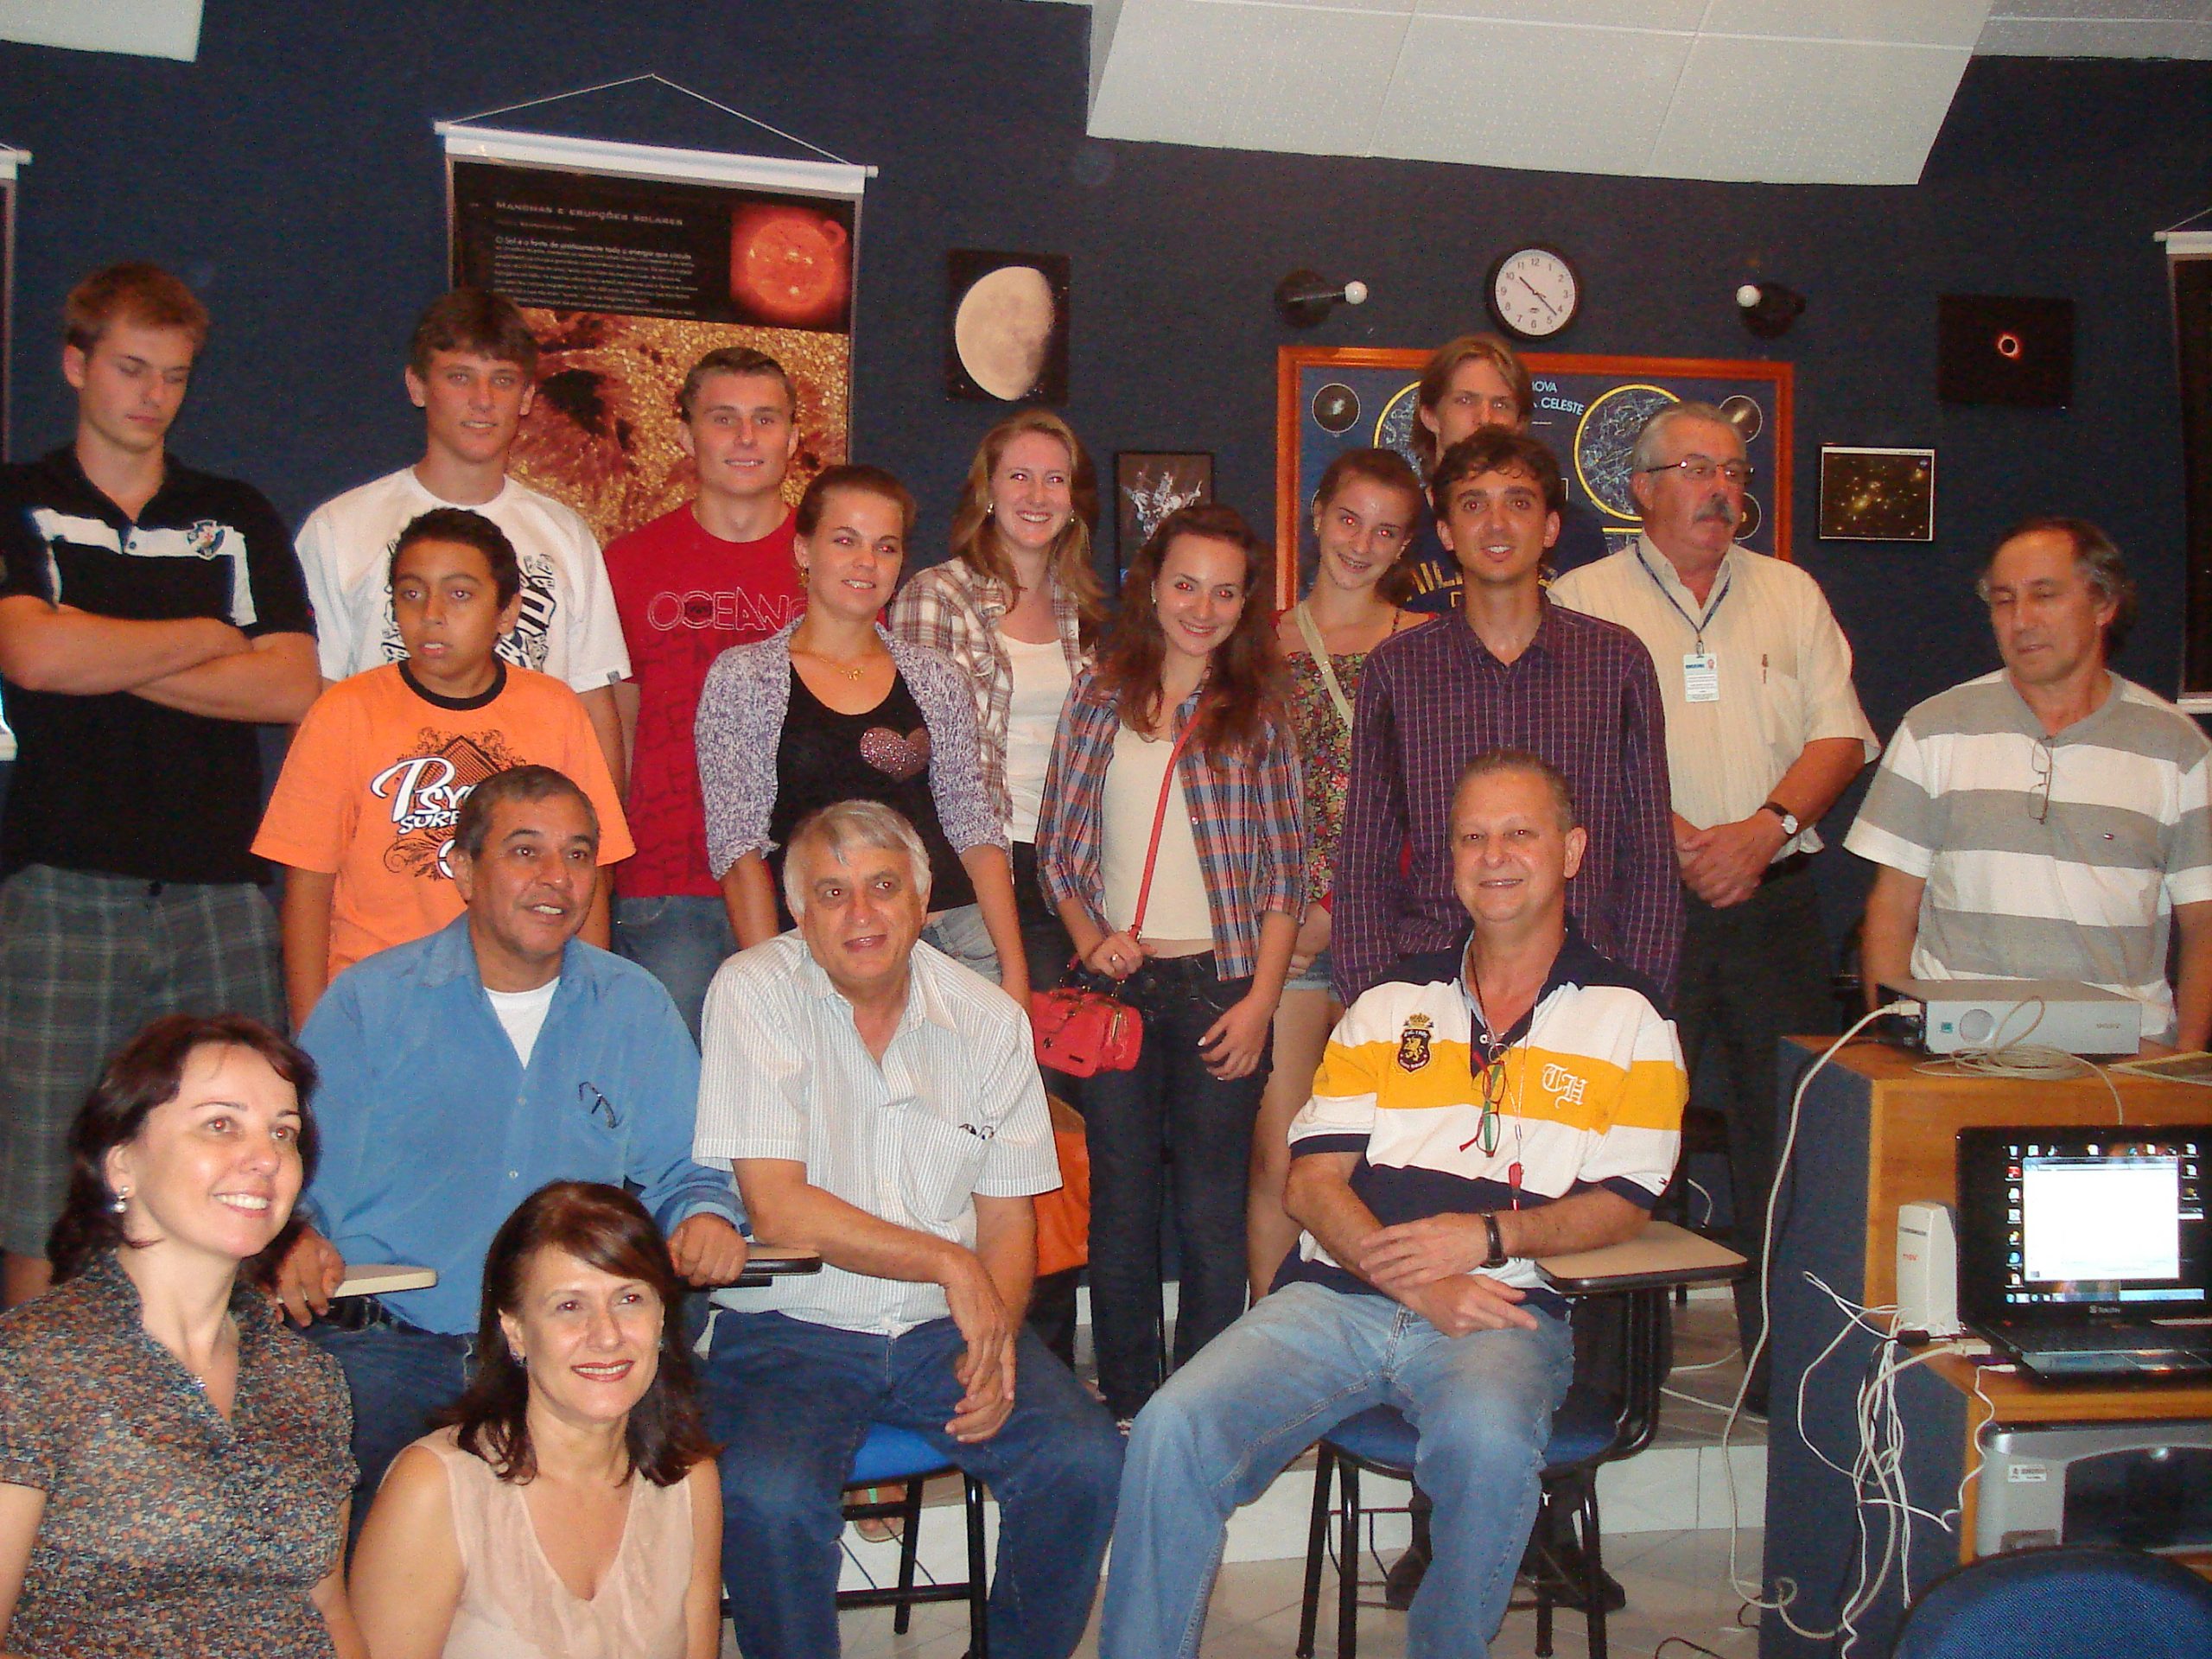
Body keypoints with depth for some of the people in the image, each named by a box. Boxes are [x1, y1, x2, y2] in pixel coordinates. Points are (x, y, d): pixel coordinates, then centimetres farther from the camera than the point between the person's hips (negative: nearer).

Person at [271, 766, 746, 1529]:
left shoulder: (635, 1008, 12)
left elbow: (678, 1172, 17)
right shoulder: (367, 1001, 6)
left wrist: (704, 1216, -6)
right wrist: (298, 1242, -16)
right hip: (389, 1342, -1)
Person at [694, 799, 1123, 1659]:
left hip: (947, 1328, 3)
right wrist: (949, 1263, -13)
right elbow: (777, 1207, -13)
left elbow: (1007, 1214, 7)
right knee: (768, 1496, -30)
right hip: (790, 1331, -3)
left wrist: (997, 1340, -11)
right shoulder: (753, 992, -7)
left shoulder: (988, 1017, 4)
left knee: (1085, 1460, -18)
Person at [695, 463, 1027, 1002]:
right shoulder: (741, 678, 3)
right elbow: (739, 848, -2)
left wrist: (1014, 972, 2)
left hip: (955, 942, 3)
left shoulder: (936, 678, 12)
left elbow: (974, 827, 11)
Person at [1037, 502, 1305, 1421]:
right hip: (1116, 983, 2)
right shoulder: (1099, 697, 7)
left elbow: (1286, 870, 1)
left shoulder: (1258, 709, 3)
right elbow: (1059, 847, 10)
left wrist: (1260, 1000, -7)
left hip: (1220, 984, -2)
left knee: (1212, 1208, 1)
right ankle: (1126, 1404, 18)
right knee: (1119, 1201, 7)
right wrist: (1091, 939, -5)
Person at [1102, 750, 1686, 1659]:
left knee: (1487, 1438, -36)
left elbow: (1622, 1205, 3)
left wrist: (1486, 1235, -14)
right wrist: (1418, 1282, -8)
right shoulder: (1388, 1007, 19)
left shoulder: (1629, 1020, 13)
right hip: (1338, 1297, 3)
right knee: (1173, 1429, -23)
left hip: (1506, 1310, -2)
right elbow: (1313, 1182, 10)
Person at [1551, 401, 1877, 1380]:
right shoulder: (1582, 601, 5)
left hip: (1775, 900, 3)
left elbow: (1840, 735, 8)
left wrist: (1764, 830, -9)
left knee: (1785, 1135, 2)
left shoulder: (1790, 594, 15)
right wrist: (1678, 841, -13)